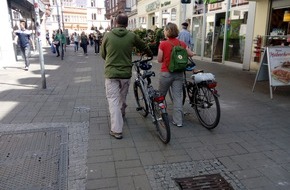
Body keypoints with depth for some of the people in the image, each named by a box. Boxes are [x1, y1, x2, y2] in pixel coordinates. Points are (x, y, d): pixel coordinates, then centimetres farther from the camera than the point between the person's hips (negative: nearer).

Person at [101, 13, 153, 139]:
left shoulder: (108, 35, -3)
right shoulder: (132, 36, -2)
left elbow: (102, 54, 8)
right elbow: (144, 47, 15)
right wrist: (150, 55, 36)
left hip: (111, 72, -2)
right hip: (126, 72, 2)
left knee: (113, 100, 1)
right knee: (122, 98, 22)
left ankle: (116, 130, -3)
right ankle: (121, 114, 46)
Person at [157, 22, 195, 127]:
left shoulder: (163, 44, -11)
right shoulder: (182, 43, -1)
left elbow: (159, 60, -6)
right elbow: (191, 54, 10)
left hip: (166, 73, -3)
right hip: (179, 73, 3)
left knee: (161, 95, 16)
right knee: (178, 96, 6)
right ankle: (178, 120, 8)